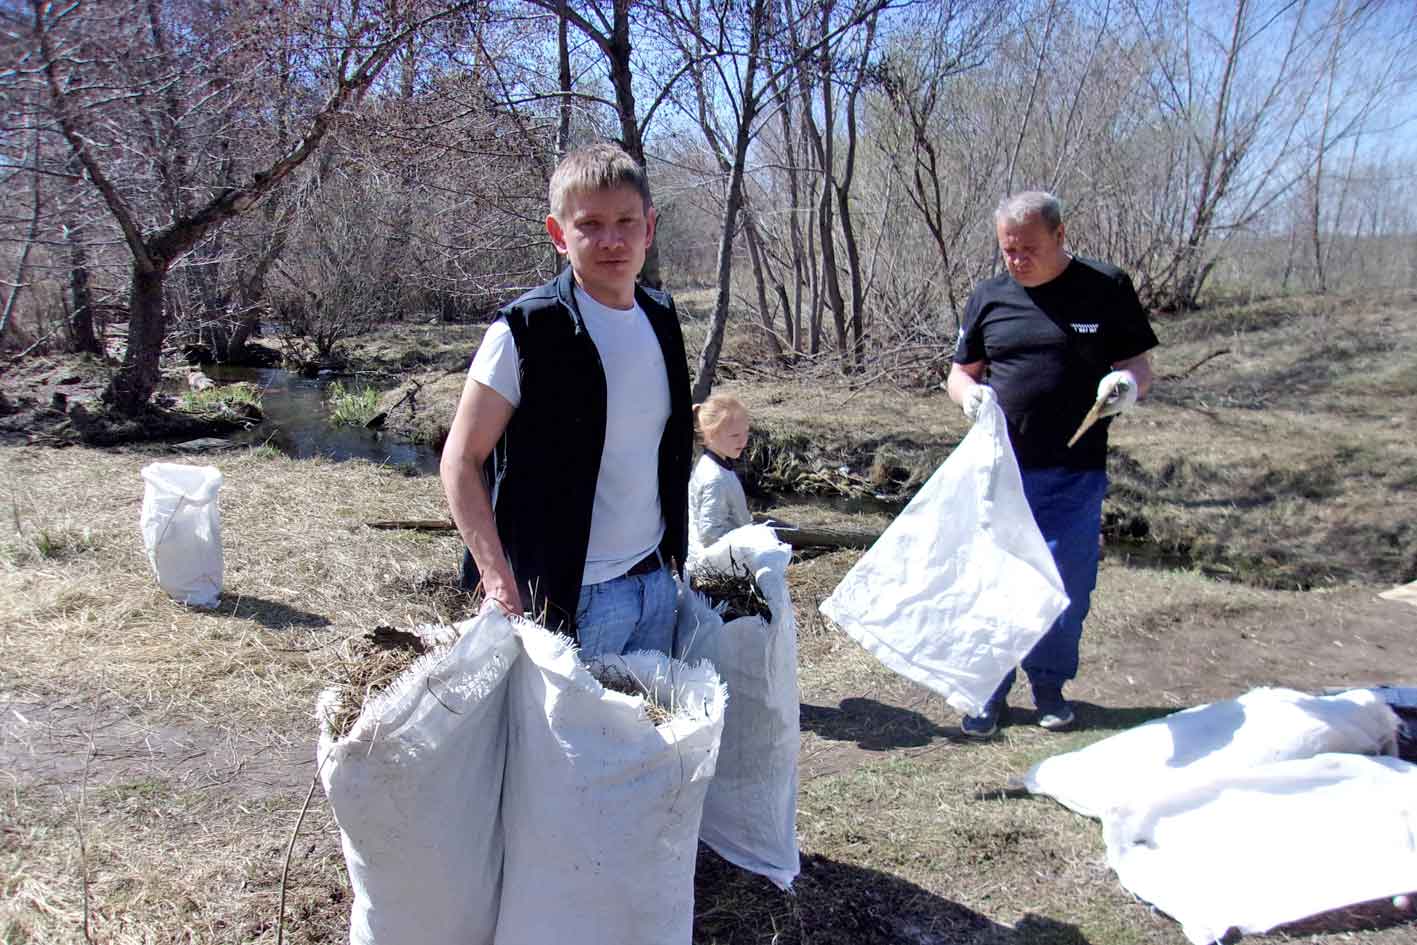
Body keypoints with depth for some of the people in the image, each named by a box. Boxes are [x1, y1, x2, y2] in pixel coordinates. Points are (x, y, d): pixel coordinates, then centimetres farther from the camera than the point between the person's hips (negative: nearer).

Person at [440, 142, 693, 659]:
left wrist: (674, 552, 14)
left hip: (656, 580, 7)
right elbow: (461, 461, -12)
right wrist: (500, 583, -19)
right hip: (571, 595, -6)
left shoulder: (661, 319, 5)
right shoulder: (526, 331, -15)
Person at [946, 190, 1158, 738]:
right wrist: (969, 394, -11)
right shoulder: (989, 298, 7)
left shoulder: (1106, 290, 1)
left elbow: (1141, 365, 5)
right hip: (1000, 469, 1)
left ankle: (1049, 685, 27)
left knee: (1067, 587, 7)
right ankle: (989, 690, 20)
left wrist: (1128, 383, -18)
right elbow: (959, 373, 12)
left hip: (1075, 474, -1)